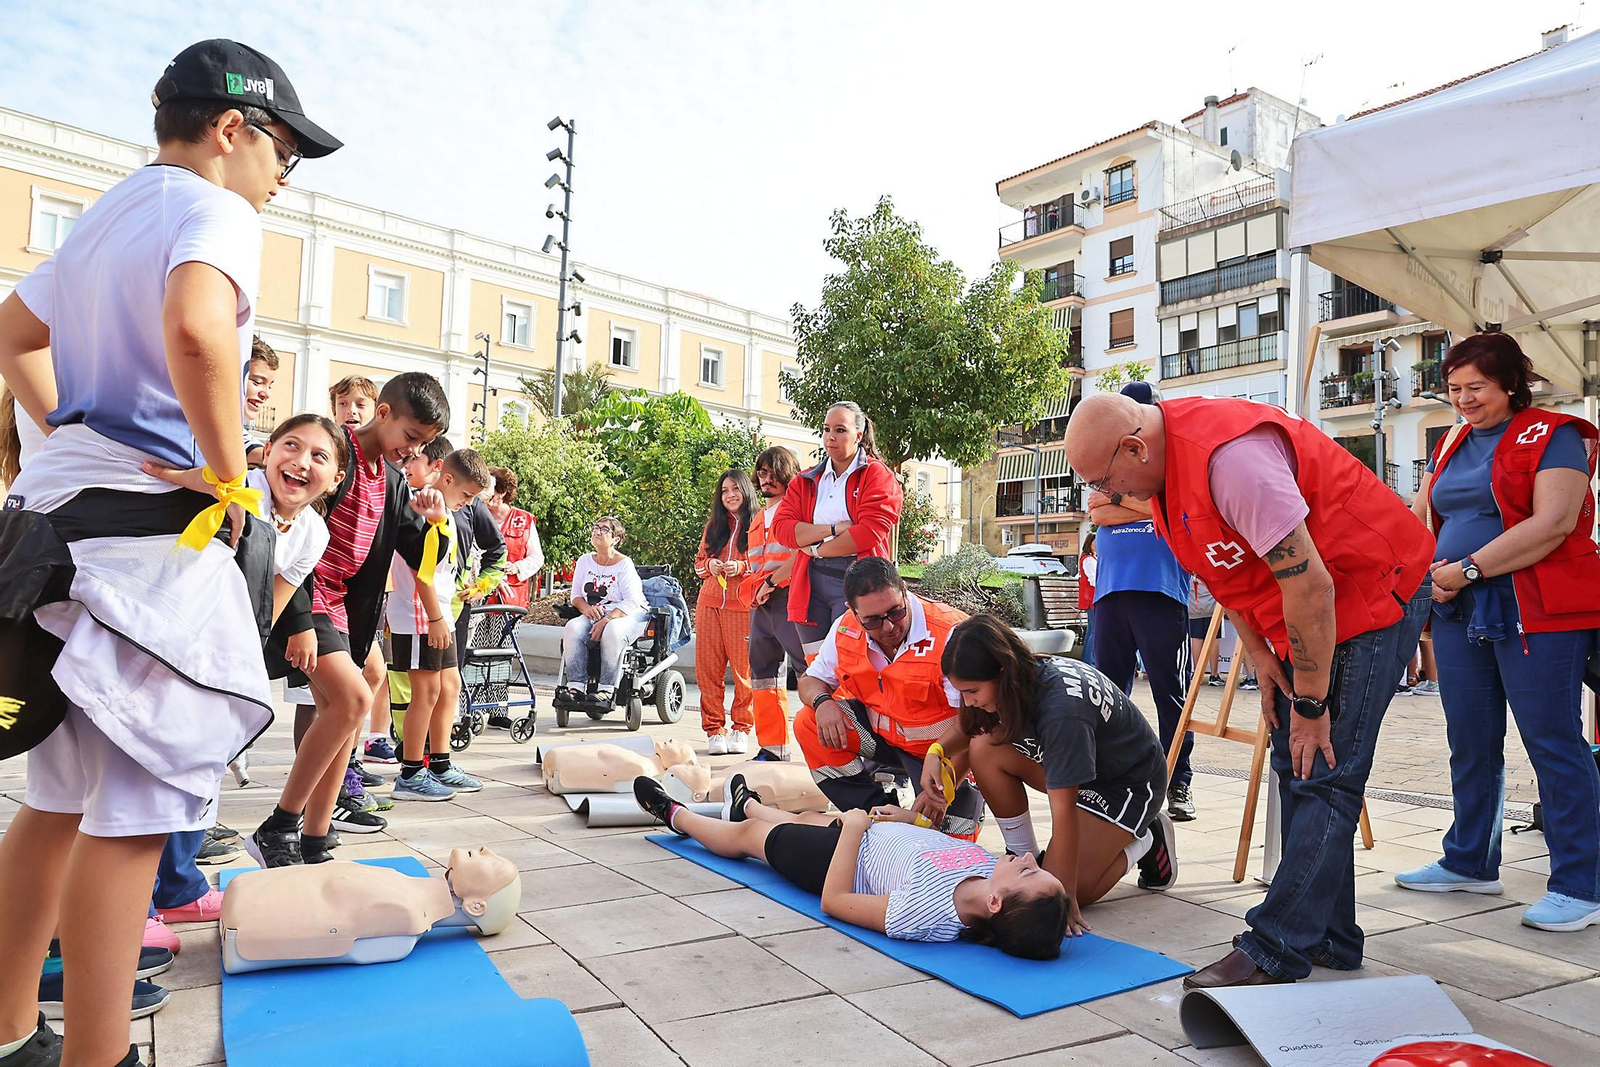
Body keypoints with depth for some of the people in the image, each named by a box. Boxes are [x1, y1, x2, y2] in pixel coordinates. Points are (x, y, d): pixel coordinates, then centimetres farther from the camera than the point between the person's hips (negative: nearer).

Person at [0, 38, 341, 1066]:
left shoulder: (106, 216, 21)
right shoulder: (215, 211, -7)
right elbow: (196, 331, -29)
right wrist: (231, 481, -19)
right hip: (155, 525, -10)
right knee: (133, 808, -6)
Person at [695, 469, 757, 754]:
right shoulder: (714, 525, 16)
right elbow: (698, 562, 20)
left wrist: (741, 567, -15)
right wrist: (709, 565, -1)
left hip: (744, 607, -4)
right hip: (709, 605, 4)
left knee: (744, 670, -1)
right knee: (708, 669, 2)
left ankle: (741, 729, 11)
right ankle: (713, 730, 10)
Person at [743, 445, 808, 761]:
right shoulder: (757, 518, 24)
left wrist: (772, 581, -13)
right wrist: (753, 591, 13)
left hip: (788, 597, -9)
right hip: (761, 604, 9)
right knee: (764, 675, 10)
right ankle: (771, 749, 17)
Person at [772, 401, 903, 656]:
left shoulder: (877, 475, 4)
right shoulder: (805, 481, 18)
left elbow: (871, 531, -10)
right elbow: (781, 527, 5)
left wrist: (817, 549, -3)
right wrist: (833, 529, -8)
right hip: (810, 584, 5)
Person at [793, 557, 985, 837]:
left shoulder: (950, 635, -27)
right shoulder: (845, 629, -10)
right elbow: (811, 679, 6)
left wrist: (942, 790, -36)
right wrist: (822, 702, -21)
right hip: (880, 734, 5)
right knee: (809, 724, -14)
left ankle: (966, 801, 17)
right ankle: (875, 811, -3)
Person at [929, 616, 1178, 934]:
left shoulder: (1061, 708, -38)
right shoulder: (1023, 678, -16)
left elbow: (1063, 810, -35)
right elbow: (969, 726, 2)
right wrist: (936, 752, -19)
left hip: (1132, 780, -7)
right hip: (1077, 765, 7)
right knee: (984, 749, -18)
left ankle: (1146, 840, 8)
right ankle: (1025, 859, -1)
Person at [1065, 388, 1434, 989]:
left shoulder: (1229, 454, -32)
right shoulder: (1163, 462, -2)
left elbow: (1309, 584, -30)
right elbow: (1223, 566, 9)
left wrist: (1310, 702, -20)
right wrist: (1260, 655, 2)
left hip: (1371, 591, -10)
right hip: (1304, 618, 10)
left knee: (1323, 777, -10)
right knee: (1296, 770, 11)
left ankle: (1275, 953, -5)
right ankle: (1327, 938, 21)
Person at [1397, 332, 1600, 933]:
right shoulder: (1452, 446, 17)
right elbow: (1419, 515, 17)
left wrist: (1469, 569, -18)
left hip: (1538, 612, -7)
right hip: (1459, 612, 7)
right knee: (1470, 743, 13)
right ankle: (1469, 863, 25)